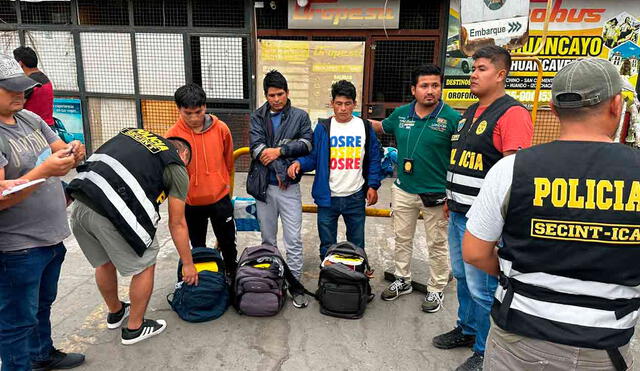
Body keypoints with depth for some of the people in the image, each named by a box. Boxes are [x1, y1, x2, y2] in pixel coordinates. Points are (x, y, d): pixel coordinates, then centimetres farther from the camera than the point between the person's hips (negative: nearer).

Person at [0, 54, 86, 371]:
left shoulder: (30, 118, 5)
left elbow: (60, 150, 12)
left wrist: (73, 152, -11)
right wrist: (44, 170, -34)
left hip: (52, 237, 8)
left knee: (42, 305, 27)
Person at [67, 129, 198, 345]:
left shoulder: (134, 132, 24)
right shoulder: (176, 168, 7)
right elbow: (177, 224, 8)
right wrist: (188, 264, 18)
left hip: (79, 203, 7)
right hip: (114, 213, -7)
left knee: (104, 262, 28)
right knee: (145, 265, 15)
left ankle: (115, 312, 50)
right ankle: (135, 328, 29)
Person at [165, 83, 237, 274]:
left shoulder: (221, 129, -10)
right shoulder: (172, 136, -13)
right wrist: (182, 193, -1)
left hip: (220, 198, 1)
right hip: (191, 203, 0)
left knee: (228, 242, 14)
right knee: (198, 247, 17)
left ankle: (232, 275, 35)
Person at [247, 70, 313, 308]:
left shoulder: (300, 116, 5)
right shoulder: (257, 117, 6)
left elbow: (307, 143, -8)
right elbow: (256, 147, -8)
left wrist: (279, 150, -15)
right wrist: (280, 168, -15)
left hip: (289, 186, -1)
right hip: (264, 185, 2)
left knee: (293, 240, 0)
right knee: (268, 239, 14)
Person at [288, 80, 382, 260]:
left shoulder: (365, 127, 2)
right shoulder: (323, 127, -1)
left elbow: (374, 158, 6)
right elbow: (313, 157, 0)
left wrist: (373, 186, 0)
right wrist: (299, 163, -20)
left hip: (356, 196, 1)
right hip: (328, 197, -1)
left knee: (357, 244, 15)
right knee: (327, 245, 10)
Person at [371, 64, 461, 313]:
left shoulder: (452, 118, -14)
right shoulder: (401, 114, 1)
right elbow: (381, 127, 21)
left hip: (436, 194, -4)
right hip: (403, 190, 5)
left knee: (437, 245, 11)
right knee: (402, 238, 18)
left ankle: (436, 290, 29)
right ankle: (402, 280, 37)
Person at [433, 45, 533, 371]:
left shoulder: (512, 114, -14)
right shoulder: (470, 112, 15)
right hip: (459, 214, 9)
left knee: (482, 289, 1)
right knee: (462, 277, 21)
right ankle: (467, 329, 40)